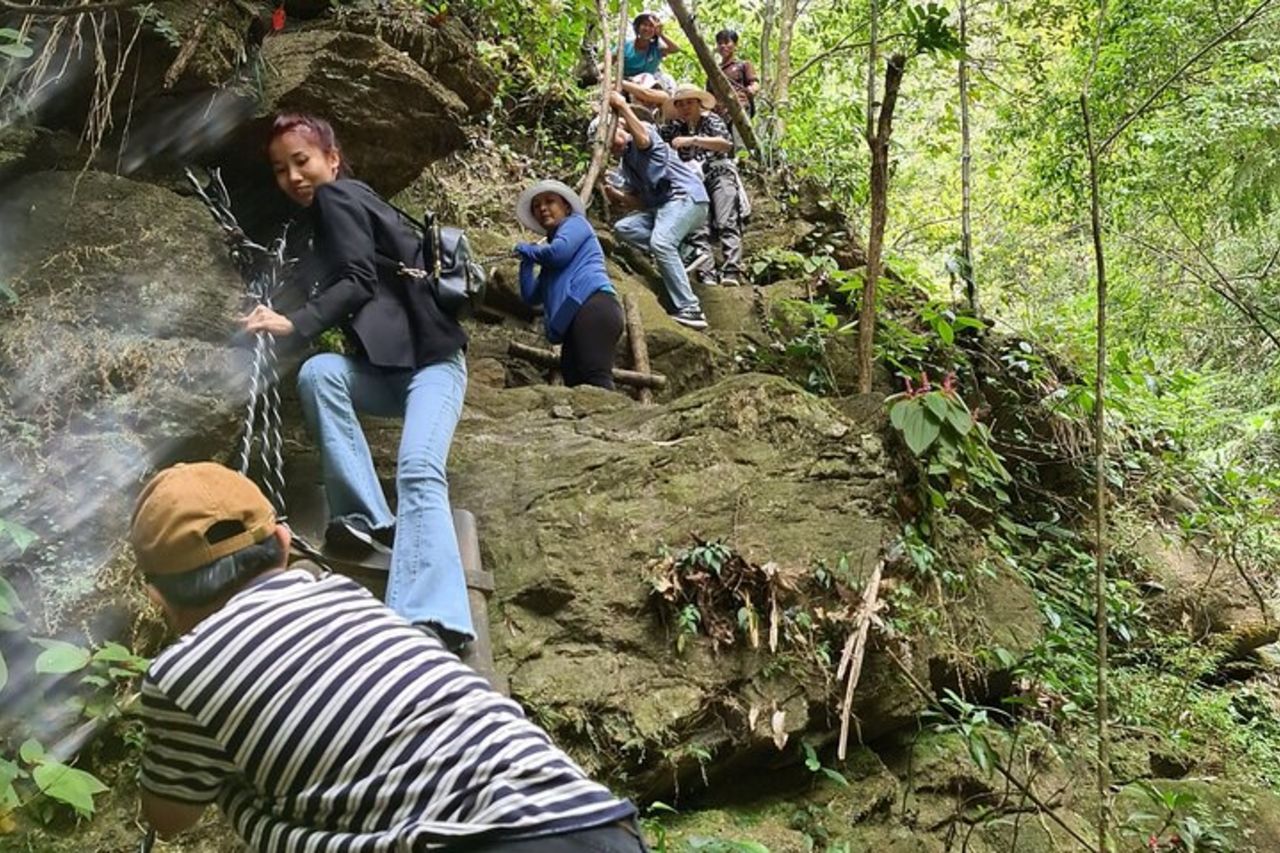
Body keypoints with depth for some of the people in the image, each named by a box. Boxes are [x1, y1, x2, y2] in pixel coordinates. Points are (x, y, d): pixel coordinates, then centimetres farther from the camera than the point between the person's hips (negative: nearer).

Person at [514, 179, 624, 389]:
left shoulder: (575, 222, 18)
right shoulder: (551, 263, 39)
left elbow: (559, 252, -3)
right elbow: (531, 296, 35)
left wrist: (528, 250, 16)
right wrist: (526, 260, 29)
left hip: (592, 306, -8)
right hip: (574, 318, 8)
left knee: (595, 379, -28)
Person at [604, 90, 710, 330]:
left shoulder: (645, 132, 4)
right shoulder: (626, 163, 24)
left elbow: (642, 139, -23)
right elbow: (640, 203, 18)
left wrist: (622, 106, -15)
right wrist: (615, 195, 1)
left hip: (686, 195, -9)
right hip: (660, 204, 9)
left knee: (660, 242, -30)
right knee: (622, 228, -3)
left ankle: (690, 310, -32)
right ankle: (681, 255, -10)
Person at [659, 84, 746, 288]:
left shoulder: (711, 120, 14)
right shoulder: (675, 128, 23)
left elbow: (727, 143, -2)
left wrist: (693, 140, -9)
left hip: (718, 175, -2)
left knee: (727, 224, -20)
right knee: (698, 229, -18)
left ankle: (732, 271, -31)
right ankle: (706, 274, -31)